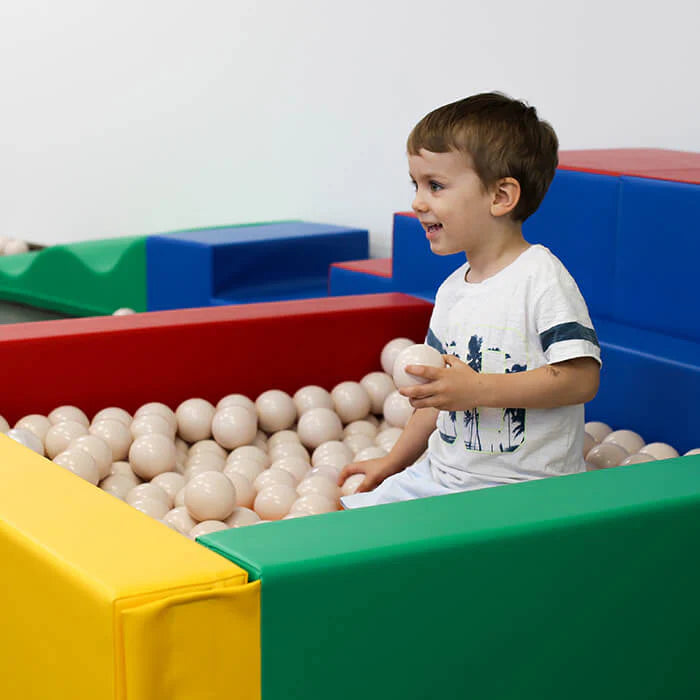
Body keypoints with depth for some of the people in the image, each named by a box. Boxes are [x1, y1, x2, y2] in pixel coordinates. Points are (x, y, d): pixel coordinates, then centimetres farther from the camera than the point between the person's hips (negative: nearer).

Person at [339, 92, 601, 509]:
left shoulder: (541, 277, -13)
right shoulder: (452, 290, 12)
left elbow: (581, 379, -22)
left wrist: (478, 389, -26)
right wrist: (395, 461, 20)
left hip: (521, 490, -8)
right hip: (440, 475, 8)